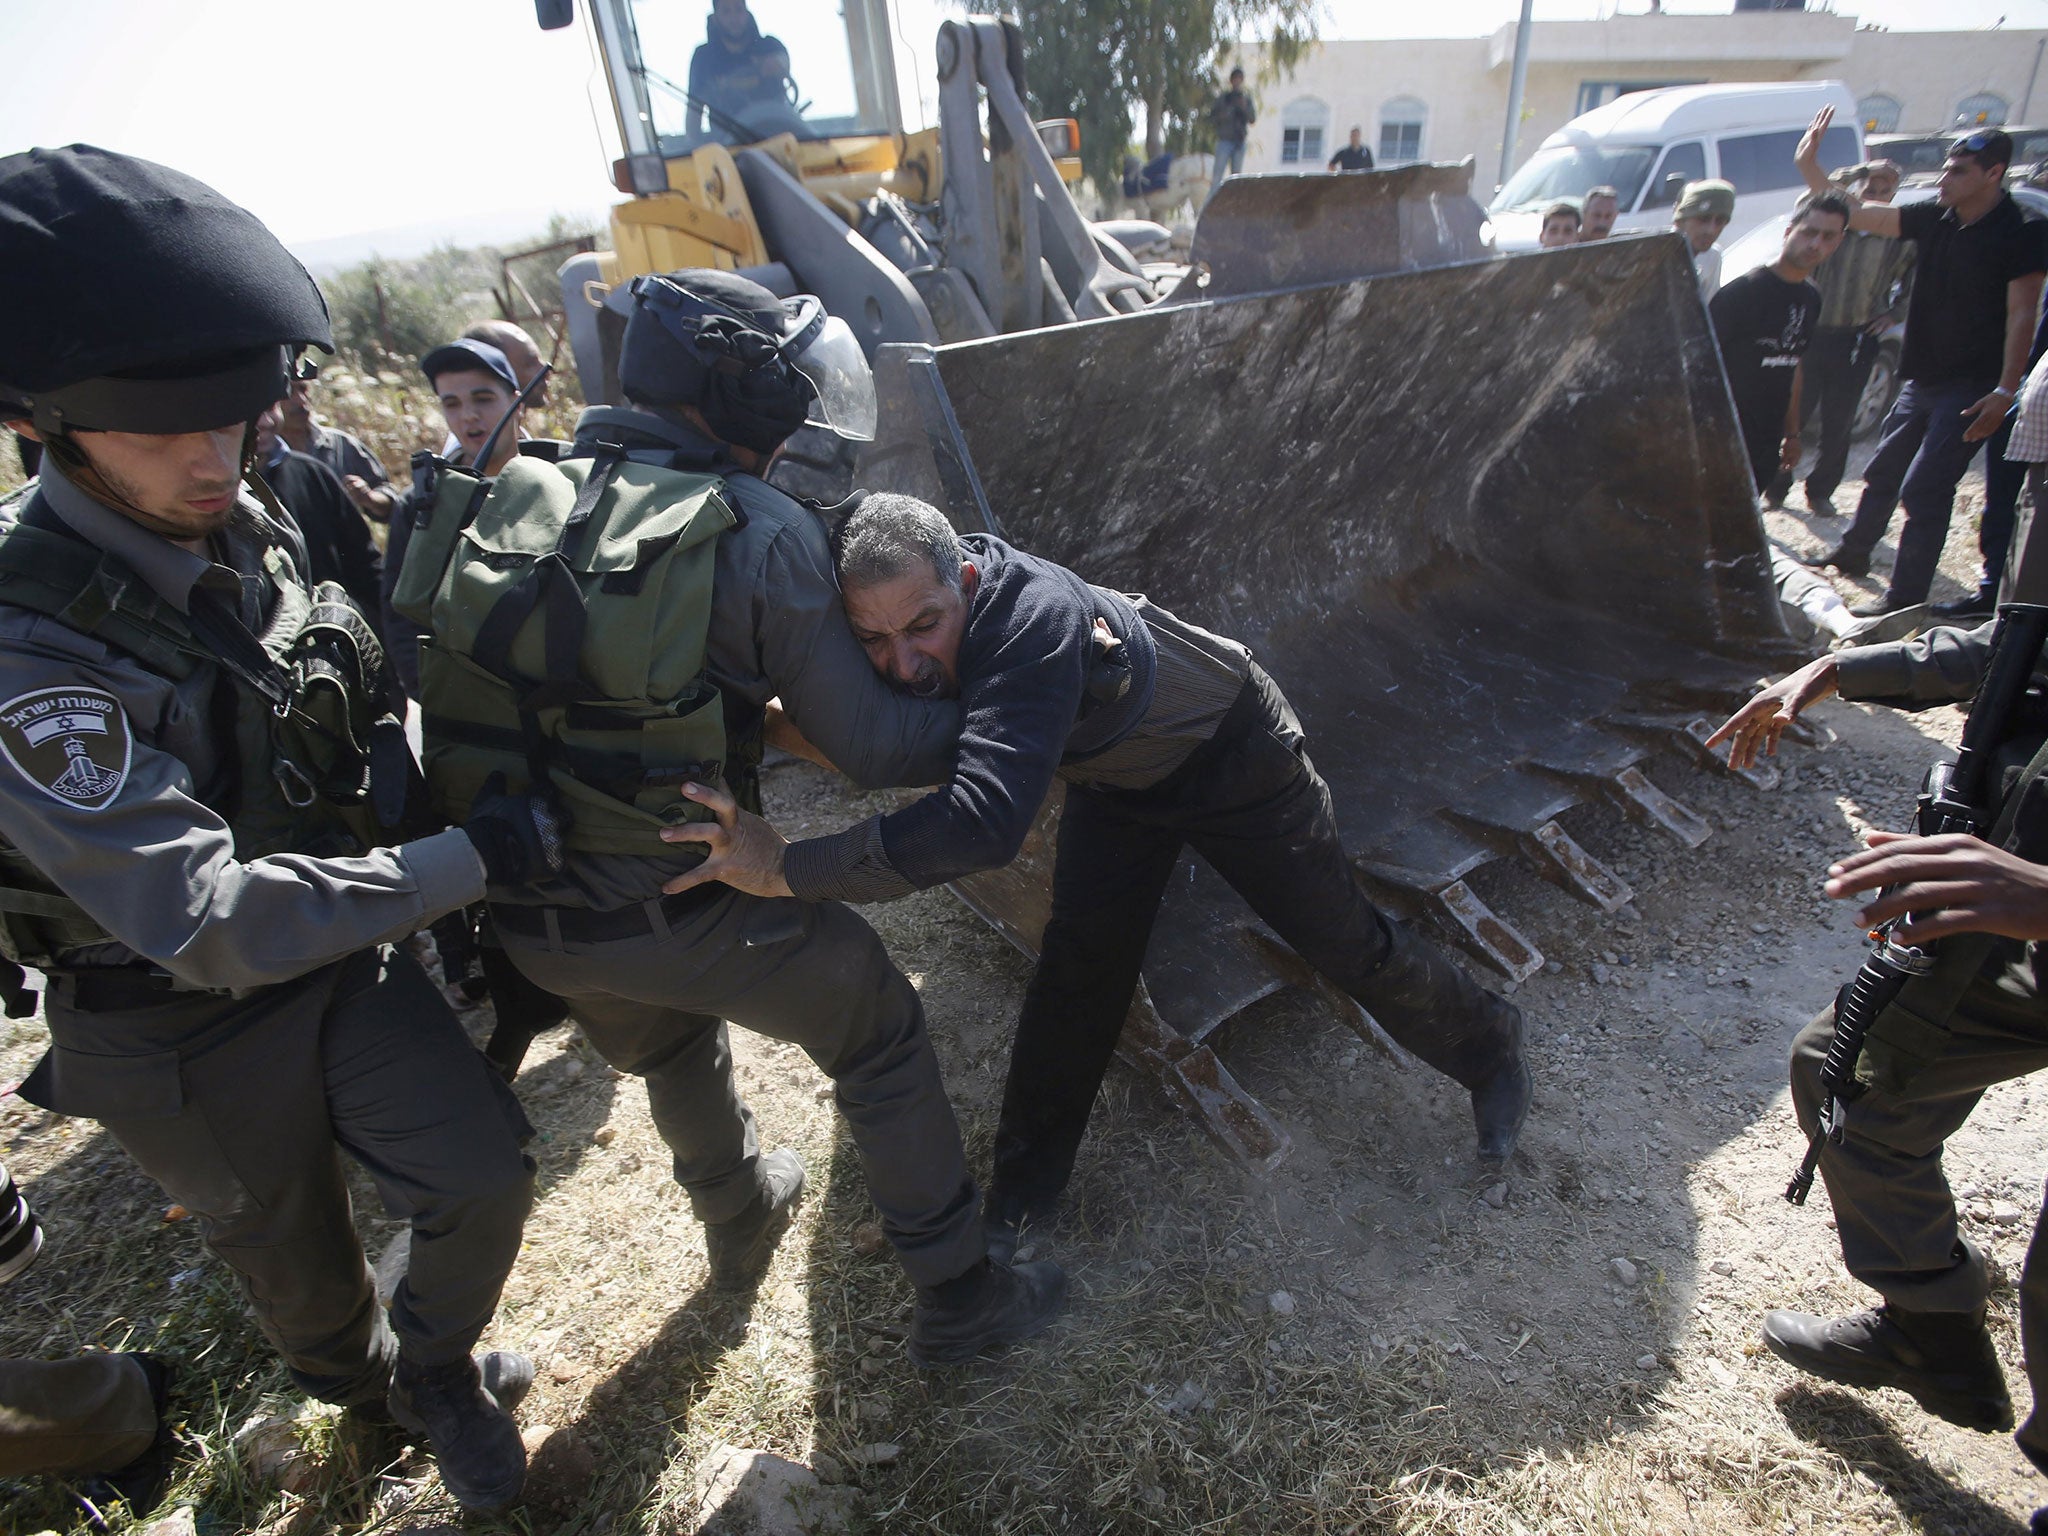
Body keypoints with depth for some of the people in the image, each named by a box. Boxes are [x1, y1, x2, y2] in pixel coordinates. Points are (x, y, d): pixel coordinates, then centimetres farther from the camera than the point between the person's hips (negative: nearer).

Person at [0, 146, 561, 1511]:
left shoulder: (258, 532, -7)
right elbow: (205, 922, -33)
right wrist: (467, 861, -32)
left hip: (342, 956, 5)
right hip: (183, 1033, -4)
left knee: (485, 1173, 1)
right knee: (295, 1258, 19)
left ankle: (438, 1366, 32)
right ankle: (372, 1389, 52)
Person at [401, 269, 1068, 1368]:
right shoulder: (763, 534, -15)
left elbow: (412, 675, 8)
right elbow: (871, 744, -14)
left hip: (523, 914, 6)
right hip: (687, 907, -6)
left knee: (671, 1050, 34)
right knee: (878, 1037, 17)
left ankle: (741, 1219, 60)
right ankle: (958, 1295, 29)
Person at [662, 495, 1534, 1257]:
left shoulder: (1034, 616, -47)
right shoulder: (906, 626, -24)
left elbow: (984, 819, -57)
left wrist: (787, 868, -57)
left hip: (1230, 752, -5)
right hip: (1114, 775, 5)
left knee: (1340, 939, 7)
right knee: (1080, 960, 0)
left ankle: (1487, 1049, 37)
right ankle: (1027, 1182, 18)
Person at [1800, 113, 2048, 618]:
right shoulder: (1934, 219, 5)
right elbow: (1854, 215, 4)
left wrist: (2005, 391, -20)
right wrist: (1809, 163, -5)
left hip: (1971, 387, -7)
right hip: (1923, 378, 7)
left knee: (1925, 490, -12)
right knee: (1883, 472, 19)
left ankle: (1905, 599, -6)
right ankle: (1853, 552, 39)